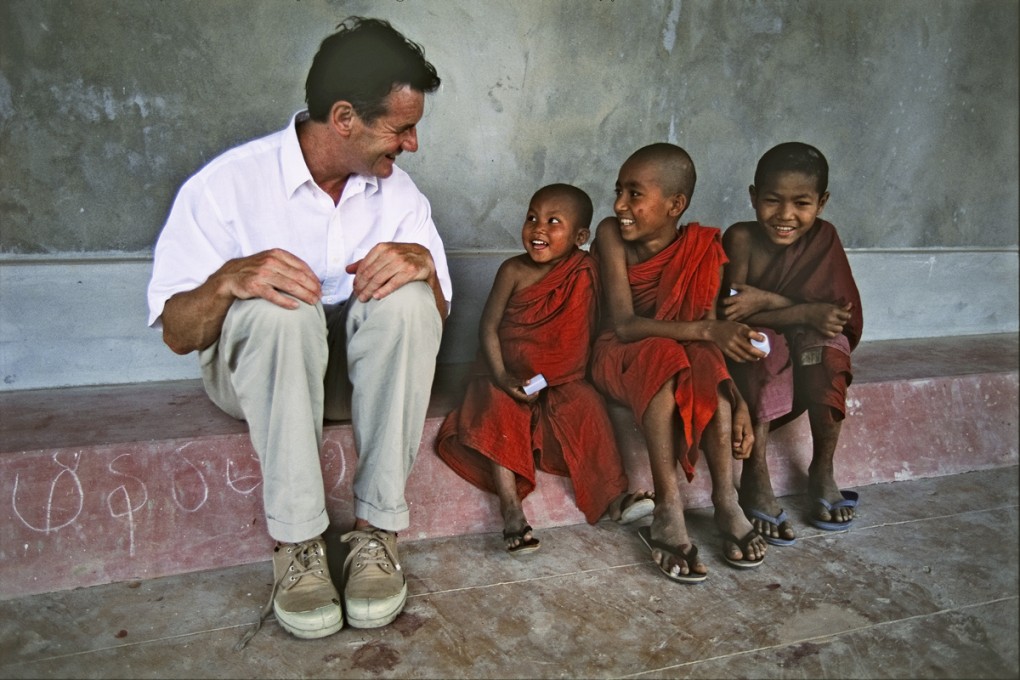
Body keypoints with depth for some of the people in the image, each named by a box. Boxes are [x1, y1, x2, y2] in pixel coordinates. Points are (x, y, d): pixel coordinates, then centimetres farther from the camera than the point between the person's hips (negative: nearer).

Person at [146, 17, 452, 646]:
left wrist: (423, 263, -25)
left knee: (405, 298, -28)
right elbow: (178, 334, -12)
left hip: (365, 370, 3)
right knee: (277, 306, -34)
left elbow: (435, 320, -2)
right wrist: (227, 281, -33)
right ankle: (298, 543, -27)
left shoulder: (399, 193, -1)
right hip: (255, 367, -2)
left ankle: (378, 530, -24)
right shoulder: (227, 185, -13)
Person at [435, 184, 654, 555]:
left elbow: (583, 333, 2)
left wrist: (549, 379, -8)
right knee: (498, 411, -27)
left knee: (587, 404, -22)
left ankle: (614, 497, -18)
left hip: (560, 380, 1)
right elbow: (489, 327, -7)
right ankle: (512, 511, -28)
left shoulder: (584, 273, -4)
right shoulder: (514, 271, -8)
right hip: (508, 374, -1)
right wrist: (501, 377, -19)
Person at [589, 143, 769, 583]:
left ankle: (726, 502, -22)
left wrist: (738, 402, -25)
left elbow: (711, 335, -11)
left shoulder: (702, 249, -9)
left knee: (708, 364, -31)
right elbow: (623, 325, -25)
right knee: (661, 356, -35)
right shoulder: (612, 235, -16)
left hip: (687, 355, 3)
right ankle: (668, 508, -30)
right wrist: (705, 330, -36)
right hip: (621, 357, -2)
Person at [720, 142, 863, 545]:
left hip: (809, 346, 2)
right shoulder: (741, 238, -14)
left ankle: (823, 470, -15)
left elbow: (839, 313, -15)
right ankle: (756, 477, -30)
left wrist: (766, 300, -25)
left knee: (826, 344, -30)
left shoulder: (823, 238, -7)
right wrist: (806, 313, -28)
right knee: (763, 345, -34)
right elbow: (734, 312, -20)